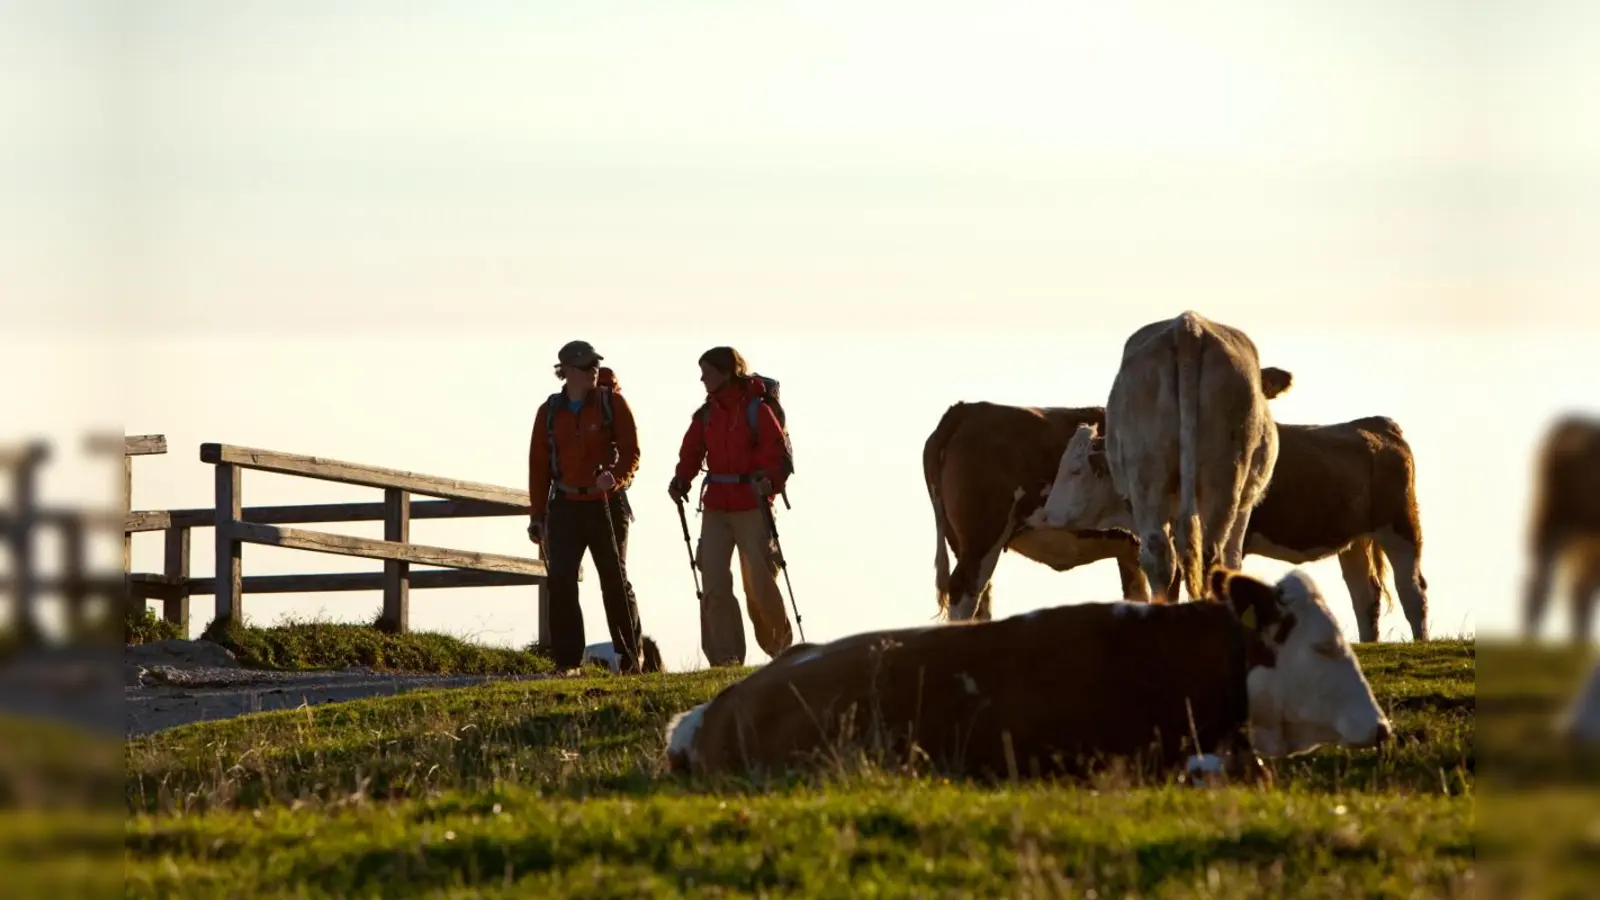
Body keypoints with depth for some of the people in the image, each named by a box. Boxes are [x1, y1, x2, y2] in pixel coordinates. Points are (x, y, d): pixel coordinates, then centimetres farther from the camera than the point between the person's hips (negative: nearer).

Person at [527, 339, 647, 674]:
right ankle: (567, 661, -1)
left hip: (606, 505, -2)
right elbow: (538, 465, 10)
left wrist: (615, 477, -28)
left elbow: (631, 452, -6)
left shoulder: (612, 403, -1)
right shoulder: (550, 412, 6)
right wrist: (536, 516, 7)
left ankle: (630, 656, 13)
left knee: (615, 581, 3)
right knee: (561, 582, -5)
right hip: (565, 508, 2)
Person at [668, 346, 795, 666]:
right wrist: (681, 481, -7)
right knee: (714, 582, -3)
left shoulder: (755, 409, -5)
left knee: (760, 580, -4)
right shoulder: (706, 415, 11)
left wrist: (769, 480, -28)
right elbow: (691, 453, 10)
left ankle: (782, 647, 16)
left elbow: (776, 449, -11)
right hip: (716, 507, 5)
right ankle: (726, 658, -1)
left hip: (752, 507, -5)